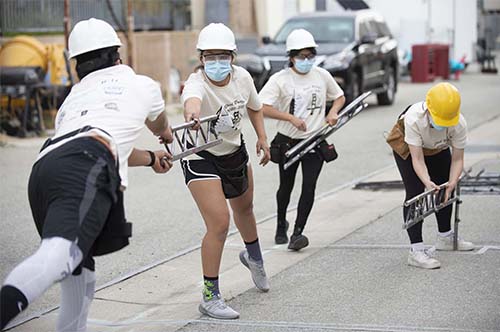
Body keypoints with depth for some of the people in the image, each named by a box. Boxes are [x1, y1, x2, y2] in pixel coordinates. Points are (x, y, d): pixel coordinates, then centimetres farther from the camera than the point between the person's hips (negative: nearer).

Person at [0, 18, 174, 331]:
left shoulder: (74, 96, 39)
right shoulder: (143, 85, 29)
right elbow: (160, 126, 53)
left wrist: (152, 158, 73)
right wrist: (168, 135, 77)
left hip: (43, 167, 6)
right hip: (84, 168, -6)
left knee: (79, 269, 22)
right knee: (61, 254, -27)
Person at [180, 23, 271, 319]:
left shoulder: (242, 77, -15)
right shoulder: (198, 82, -32)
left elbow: (254, 106, 8)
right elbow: (192, 98, -59)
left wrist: (262, 137, 1)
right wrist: (193, 111, -80)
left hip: (234, 151, 6)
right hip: (201, 158, -6)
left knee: (244, 207, 28)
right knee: (219, 223, -16)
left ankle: (254, 256, 60)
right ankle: (210, 298, -4)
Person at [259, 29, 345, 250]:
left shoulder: (322, 76, 1)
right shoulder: (280, 79, -10)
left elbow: (340, 97, 17)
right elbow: (262, 107, -20)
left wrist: (332, 112, -4)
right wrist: (292, 118, -26)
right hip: (288, 141, -1)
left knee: (309, 187, -10)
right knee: (286, 186, 14)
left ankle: (297, 233, -8)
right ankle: (281, 225, 38)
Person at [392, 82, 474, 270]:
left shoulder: (459, 124, -34)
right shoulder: (414, 118, -43)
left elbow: (457, 159, -25)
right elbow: (417, 159, -39)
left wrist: (452, 182, -40)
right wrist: (427, 182, -52)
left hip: (438, 150, 4)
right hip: (407, 148, -4)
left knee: (445, 191, 13)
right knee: (415, 194, -15)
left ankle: (445, 237, 35)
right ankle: (416, 250, -18)